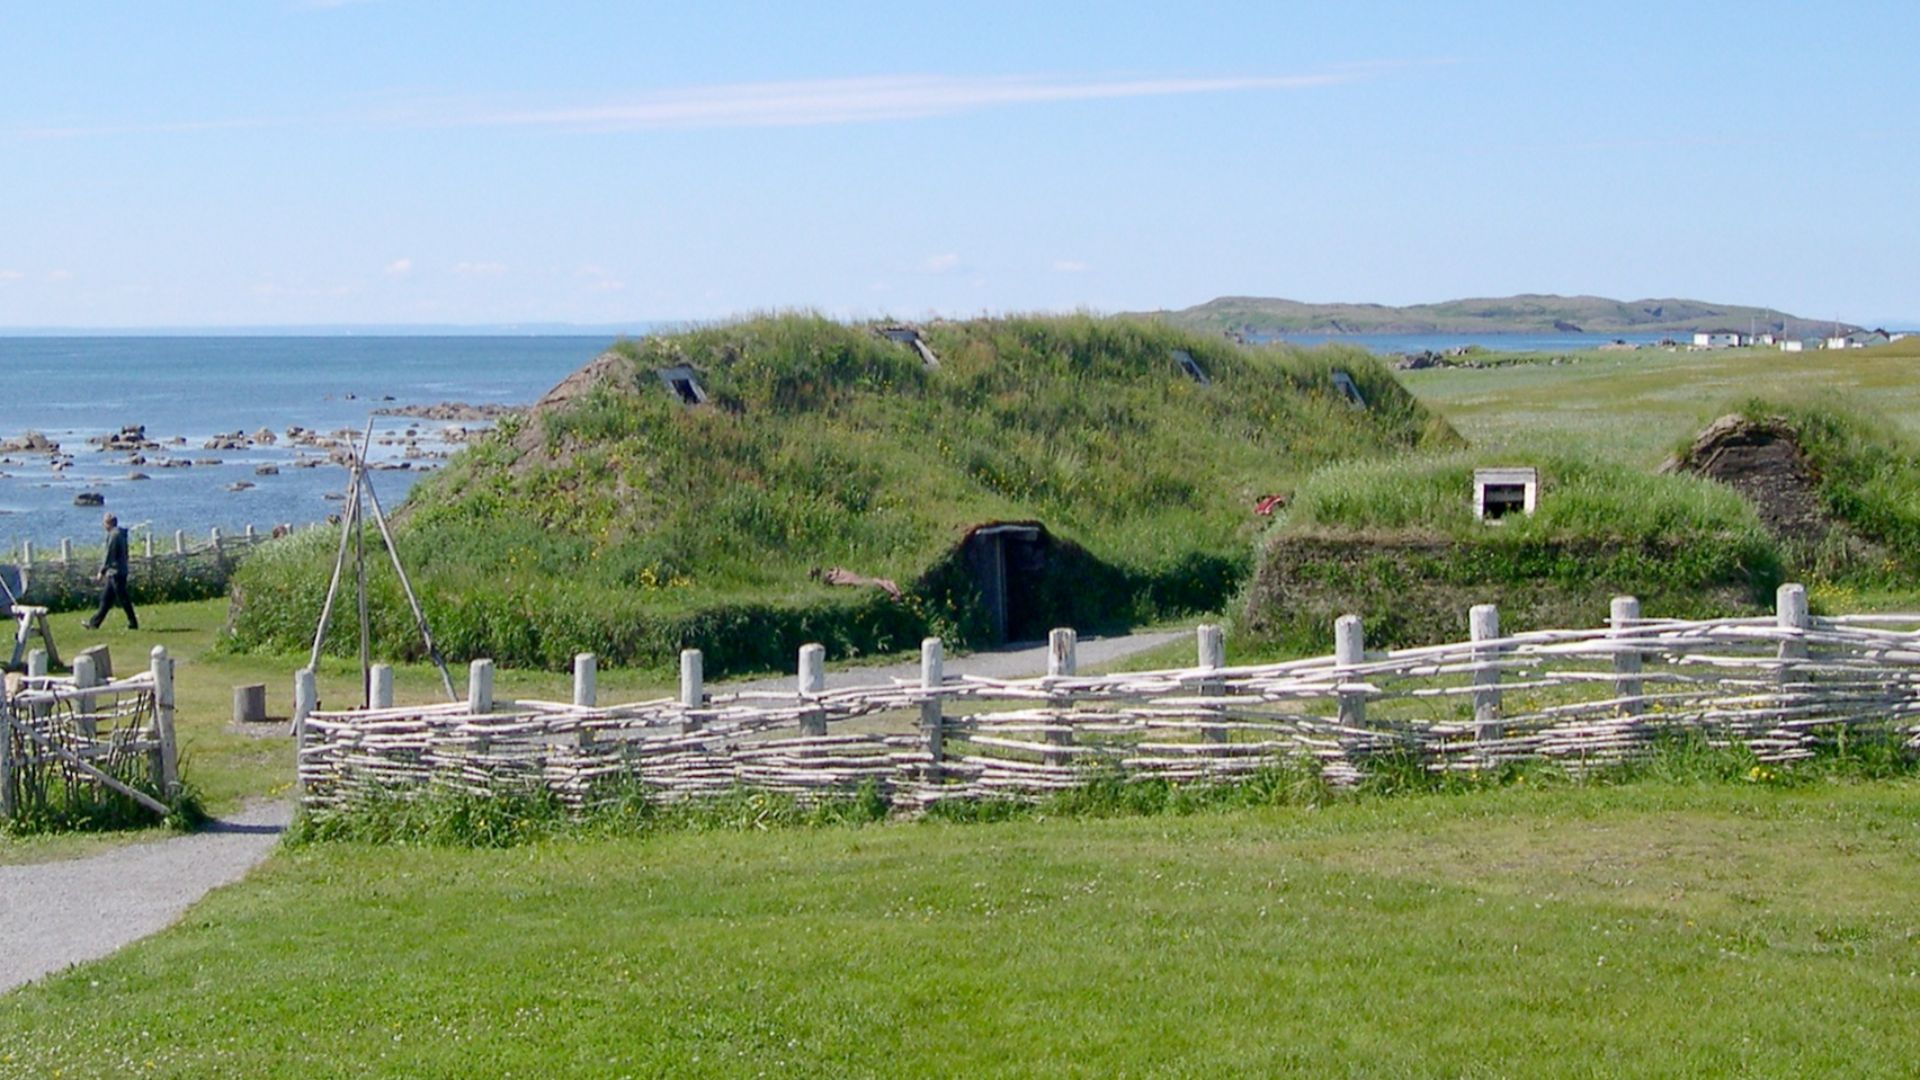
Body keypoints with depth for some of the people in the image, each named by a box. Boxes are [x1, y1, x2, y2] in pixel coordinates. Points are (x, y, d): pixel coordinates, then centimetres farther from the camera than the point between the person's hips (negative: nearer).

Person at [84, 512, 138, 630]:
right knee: (106, 599, 12)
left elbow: (109, 555, -19)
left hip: (115, 572, -10)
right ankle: (94, 623, 16)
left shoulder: (114, 535, -16)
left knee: (123, 599, -4)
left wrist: (102, 571, -15)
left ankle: (133, 623, 0)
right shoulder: (121, 534, 13)